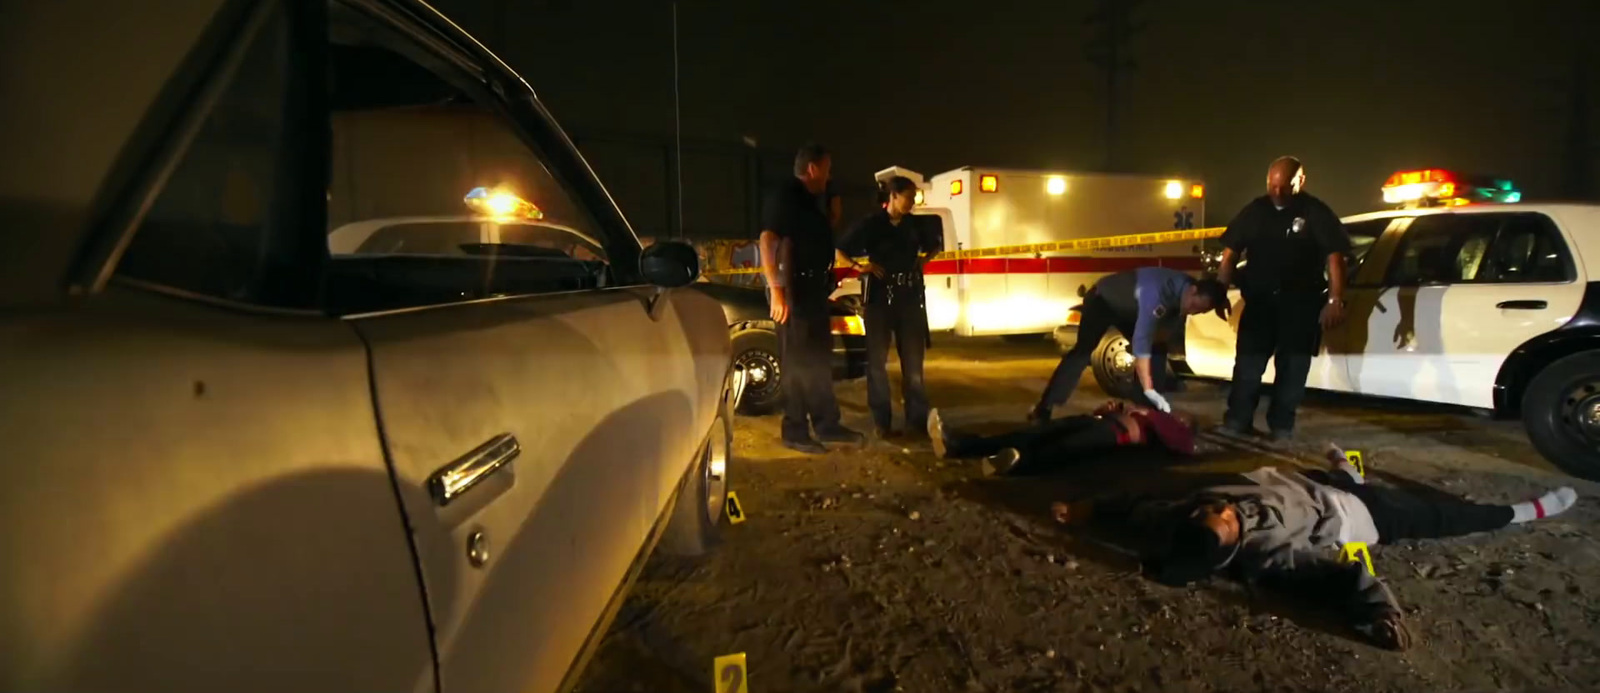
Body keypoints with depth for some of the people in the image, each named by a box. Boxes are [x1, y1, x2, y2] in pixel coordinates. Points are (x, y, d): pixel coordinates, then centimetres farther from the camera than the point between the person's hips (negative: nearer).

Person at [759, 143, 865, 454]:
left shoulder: (809, 200, 18)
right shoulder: (784, 196, -11)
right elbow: (768, 242, -21)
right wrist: (776, 291, -28)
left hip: (813, 288, 10)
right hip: (793, 289, -10)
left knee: (819, 359, 13)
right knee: (797, 362, -5)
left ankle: (827, 424, 22)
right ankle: (795, 432, 3)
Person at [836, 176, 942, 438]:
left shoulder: (914, 225, 7)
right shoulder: (870, 224, -5)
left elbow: (935, 244, 26)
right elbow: (840, 251, -2)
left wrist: (923, 261, 8)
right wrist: (860, 267, -14)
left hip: (910, 298, 4)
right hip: (879, 298, -4)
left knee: (913, 359, 7)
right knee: (878, 360, 2)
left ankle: (917, 418, 14)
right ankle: (882, 421, 8)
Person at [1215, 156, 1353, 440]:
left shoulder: (1316, 213, -4)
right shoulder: (1254, 210, 4)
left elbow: (1334, 257, -8)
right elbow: (1230, 253, 6)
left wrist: (1335, 300, -16)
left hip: (1301, 302, -2)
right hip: (1259, 299, 2)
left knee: (1292, 366, 5)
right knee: (1247, 362, 0)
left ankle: (1281, 426, 15)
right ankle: (1236, 422, 7)